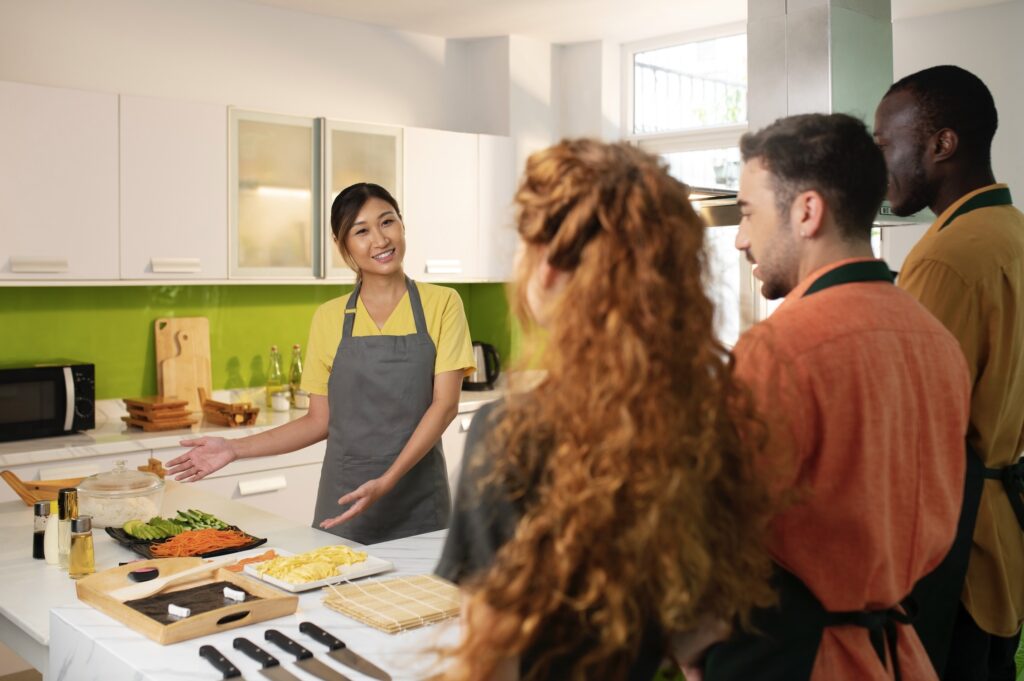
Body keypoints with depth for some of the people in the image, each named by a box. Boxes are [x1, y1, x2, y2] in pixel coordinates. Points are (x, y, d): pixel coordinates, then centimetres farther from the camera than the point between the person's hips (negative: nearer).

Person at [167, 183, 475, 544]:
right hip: (342, 498, 2)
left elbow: (445, 403, -10)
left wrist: (387, 481, -19)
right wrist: (235, 449, -3)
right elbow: (319, 421, 7)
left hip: (417, 498, -1)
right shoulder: (328, 318, 3)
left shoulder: (441, 304, -3)